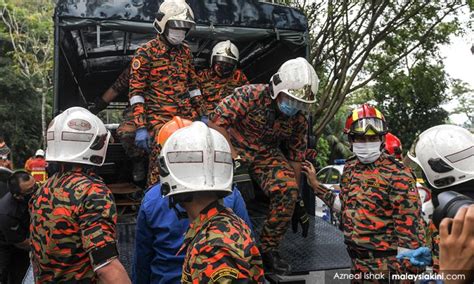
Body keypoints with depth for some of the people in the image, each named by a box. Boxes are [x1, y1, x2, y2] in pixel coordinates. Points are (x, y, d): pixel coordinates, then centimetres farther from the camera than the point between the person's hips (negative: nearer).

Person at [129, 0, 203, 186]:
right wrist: (140, 127, -12)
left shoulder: (185, 52, 15)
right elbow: (136, 92, -6)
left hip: (187, 119, 5)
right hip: (159, 120, -5)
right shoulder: (146, 52, -2)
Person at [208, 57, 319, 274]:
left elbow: (295, 158, 5)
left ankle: (268, 250, -2)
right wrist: (234, 158, -25)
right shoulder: (251, 95, -20)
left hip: (267, 154, 4)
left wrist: (298, 200, 7)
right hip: (234, 147, -3)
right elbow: (216, 123, -21)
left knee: (288, 190, -22)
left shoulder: (299, 120, -4)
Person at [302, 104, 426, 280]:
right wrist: (316, 186, 18)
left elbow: (410, 227, -17)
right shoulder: (350, 168, 5)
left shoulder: (397, 175, -16)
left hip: (386, 265, -6)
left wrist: (408, 270, -17)